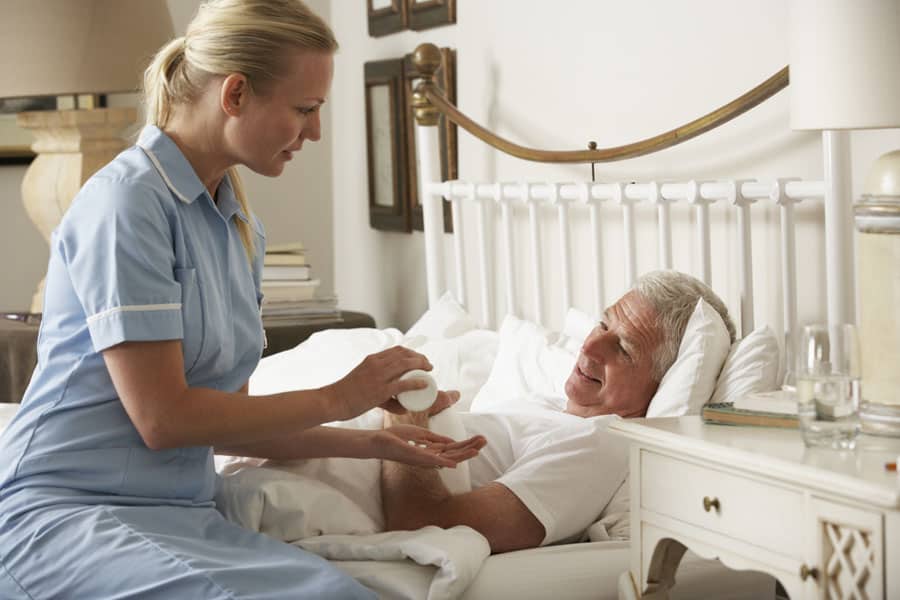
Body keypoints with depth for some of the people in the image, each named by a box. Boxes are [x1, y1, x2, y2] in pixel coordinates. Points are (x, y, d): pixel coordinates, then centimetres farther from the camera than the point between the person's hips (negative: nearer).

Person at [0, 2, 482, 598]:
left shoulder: (243, 231, 15)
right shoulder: (127, 200, -11)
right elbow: (163, 417, -14)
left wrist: (373, 443, 12)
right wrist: (338, 399, -4)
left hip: (185, 514, 6)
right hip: (64, 508, -6)